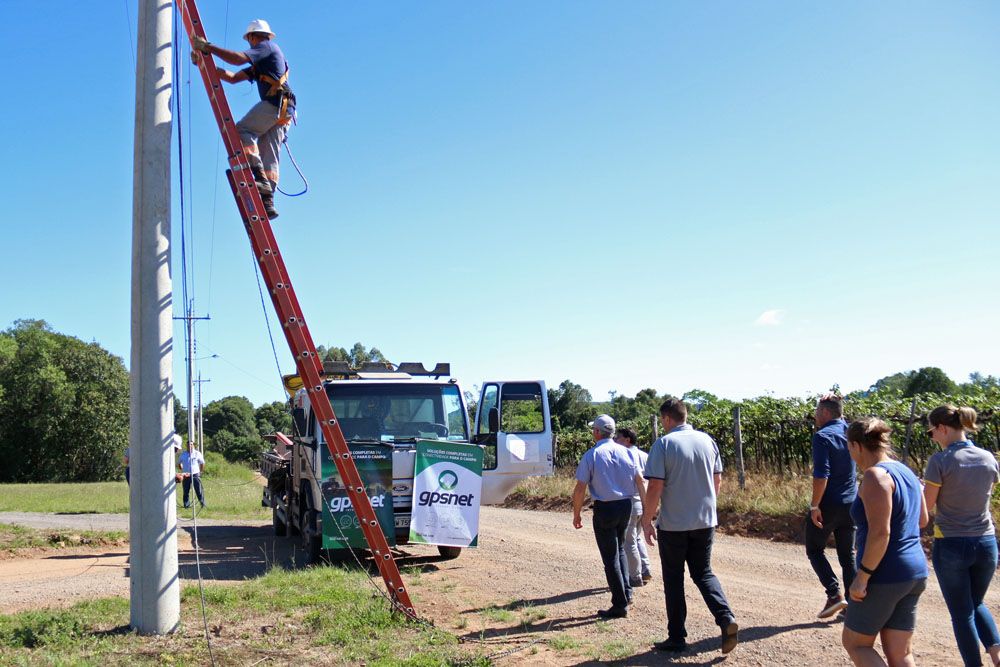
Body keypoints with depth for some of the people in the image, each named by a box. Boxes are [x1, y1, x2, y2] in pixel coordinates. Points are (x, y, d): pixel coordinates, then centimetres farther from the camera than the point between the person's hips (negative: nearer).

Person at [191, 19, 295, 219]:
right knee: (269, 157, 2)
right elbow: (233, 77, 29)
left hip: (274, 102, -9)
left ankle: (260, 177, -26)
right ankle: (267, 202, -5)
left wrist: (208, 47, -7)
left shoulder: (267, 46, 6)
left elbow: (238, 59, -12)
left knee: (242, 130, -14)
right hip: (282, 111, 9)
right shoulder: (259, 65, 34)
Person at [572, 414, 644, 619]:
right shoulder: (625, 452, 2)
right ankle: (626, 592, 21)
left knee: (610, 557, 4)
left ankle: (620, 605, 7)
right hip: (626, 506, 5)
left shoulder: (591, 455, -10)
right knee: (619, 549, 25)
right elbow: (640, 481, 5)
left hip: (604, 509, -5)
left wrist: (576, 515, -1)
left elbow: (580, 489, -11)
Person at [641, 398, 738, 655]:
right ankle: (726, 617, -5)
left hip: (673, 524, -4)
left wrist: (646, 520, -6)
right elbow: (717, 479, 10)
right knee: (703, 573, 17)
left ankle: (676, 637, 14)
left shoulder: (663, 444, -12)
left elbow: (655, 487, -15)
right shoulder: (707, 440, 4)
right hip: (705, 521, 4)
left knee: (673, 579, 9)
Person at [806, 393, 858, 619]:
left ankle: (834, 594, -4)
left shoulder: (822, 436, -16)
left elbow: (821, 475, -23)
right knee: (847, 554, 12)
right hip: (850, 505, 7)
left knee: (814, 550, 9)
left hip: (828, 505, -7)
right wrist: (831, 400, 14)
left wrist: (815, 505, -17)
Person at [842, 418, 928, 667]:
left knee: (855, 643, 9)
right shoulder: (905, 471, 10)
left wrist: (862, 577, -19)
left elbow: (880, 533, -23)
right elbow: (922, 520, 21)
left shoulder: (876, 475, -18)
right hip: (915, 571, 9)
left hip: (885, 576, -9)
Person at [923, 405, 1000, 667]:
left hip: (950, 545, -5)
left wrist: (920, 487, 9)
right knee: (976, 602, 24)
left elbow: (927, 506, -10)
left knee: (962, 612, 9)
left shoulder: (940, 461, -15)